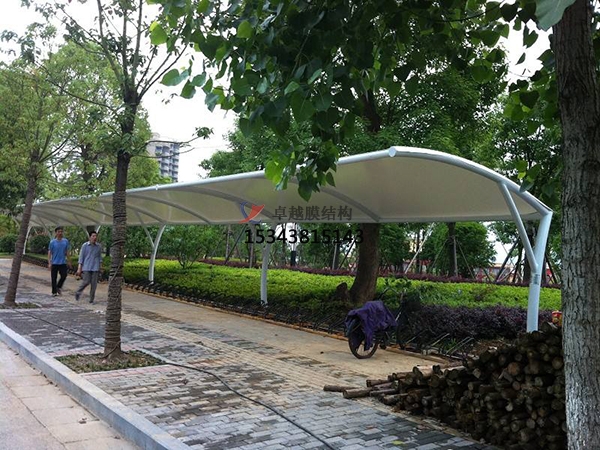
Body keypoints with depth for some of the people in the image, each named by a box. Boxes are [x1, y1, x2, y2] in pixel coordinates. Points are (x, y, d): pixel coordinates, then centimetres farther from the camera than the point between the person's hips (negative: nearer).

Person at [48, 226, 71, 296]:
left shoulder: (66, 241, 2)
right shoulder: (52, 242, -4)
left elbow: (68, 252, 9)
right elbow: (49, 253, -2)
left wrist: (69, 261, 9)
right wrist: (49, 263, -8)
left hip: (63, 263, 1)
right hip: (54, 263, -1)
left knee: (64, 276, -2)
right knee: (54, 278, 4)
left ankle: (59, 287, 24)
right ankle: (54, 292, 15)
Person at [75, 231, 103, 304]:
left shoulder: (99, 246, 7)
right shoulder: (85, 246, 1)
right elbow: (81, 257, 2)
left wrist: (100, 266, 8)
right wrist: (79, 268, -1)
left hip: (95, 268, 2)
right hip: (86, 267, -2)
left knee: (94, 283, -1)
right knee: (86, 282, -7)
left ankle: (91, 299, 6)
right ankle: (78, 292, 21)